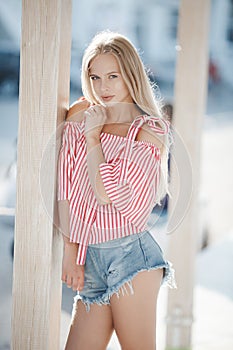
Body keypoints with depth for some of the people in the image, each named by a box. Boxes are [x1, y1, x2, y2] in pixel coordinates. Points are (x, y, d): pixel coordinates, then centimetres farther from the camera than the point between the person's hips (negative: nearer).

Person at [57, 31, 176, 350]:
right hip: (90, 258, 5)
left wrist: (92, 136, -6)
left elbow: (107, 193, -15)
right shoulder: (79, 121, 10)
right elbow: (66, 191, 7)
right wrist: (70, 252, 1)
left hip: (130, 254, -5)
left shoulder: (148, 132, -3)